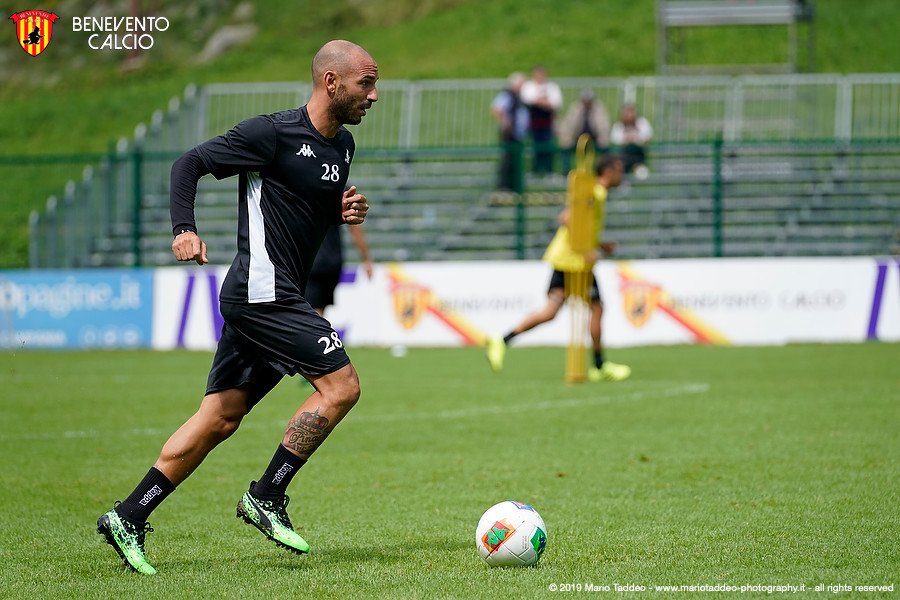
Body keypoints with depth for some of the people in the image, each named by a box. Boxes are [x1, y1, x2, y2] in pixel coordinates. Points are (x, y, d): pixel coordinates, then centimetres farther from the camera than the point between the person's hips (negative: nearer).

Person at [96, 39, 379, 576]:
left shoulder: (343, 145, 14)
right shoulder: (273, 133, -12)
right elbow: (190, 163, -8)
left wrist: (346, 211, 7)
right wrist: (185, 228, -23)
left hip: (270, 299, 9)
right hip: (263, 290, -9)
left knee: (221, 418, 6)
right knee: (341, 385, -12)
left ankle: (129, 517, 8)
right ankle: (266, 498, -4)